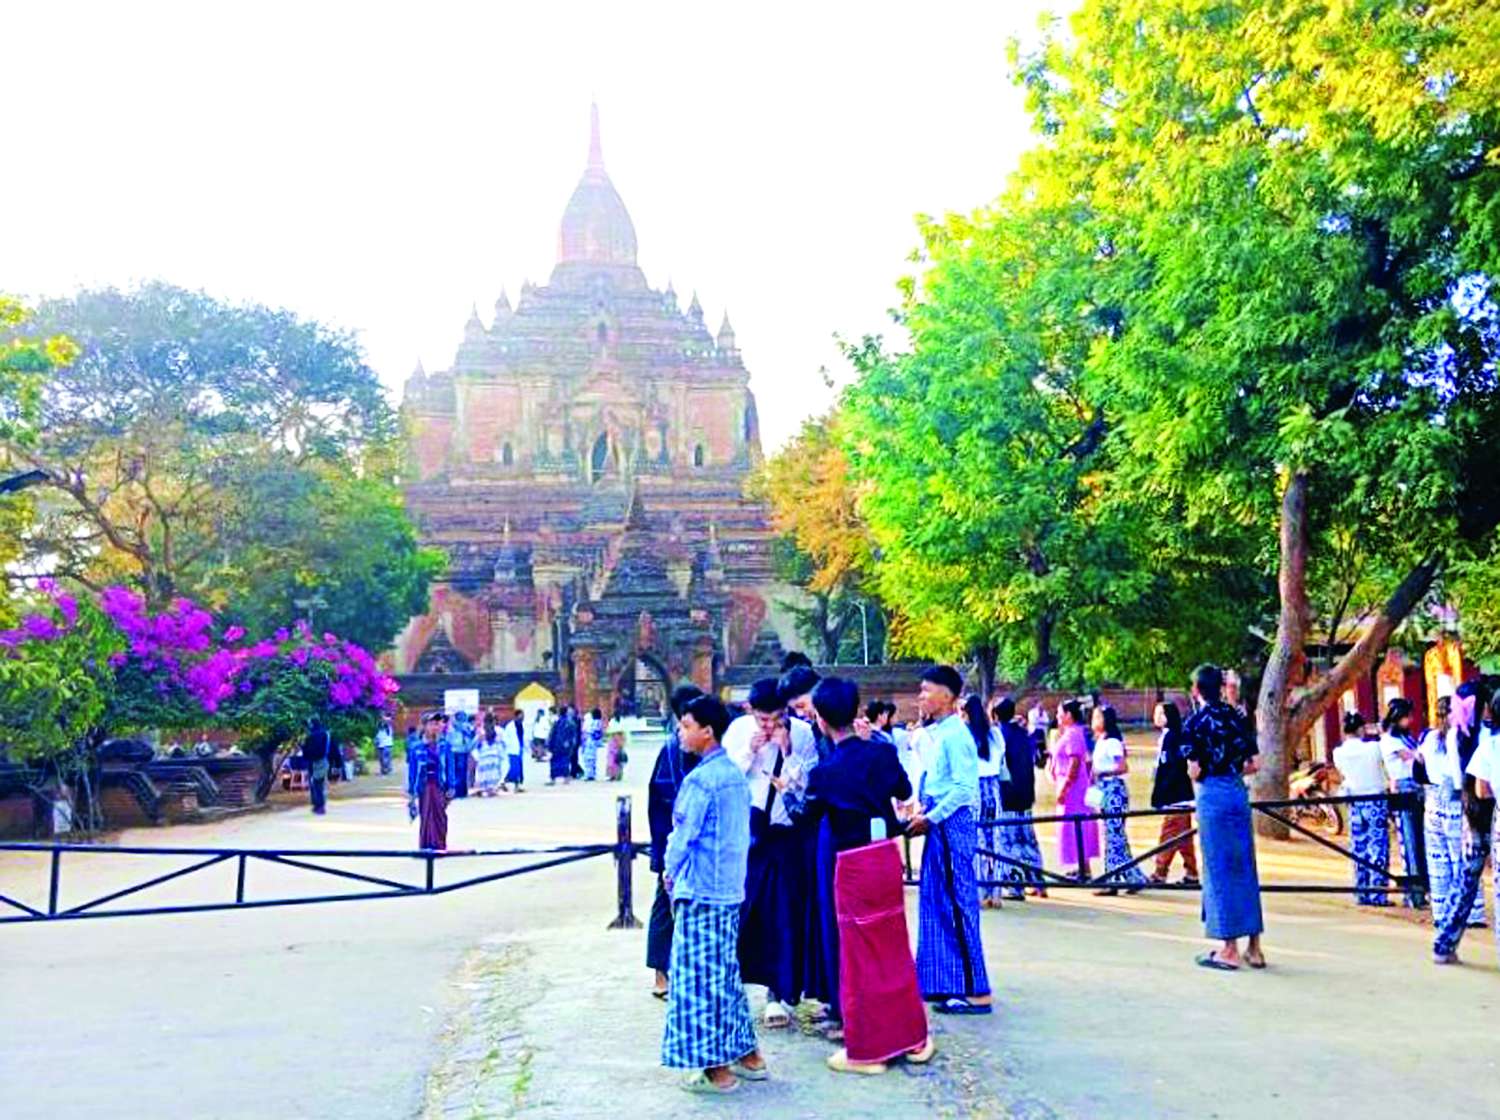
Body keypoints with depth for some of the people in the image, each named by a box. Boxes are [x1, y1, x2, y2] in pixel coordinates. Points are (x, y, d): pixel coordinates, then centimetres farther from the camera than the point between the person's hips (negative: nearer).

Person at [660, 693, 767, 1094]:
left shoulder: (700, 779, -17)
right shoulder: (737, 775, 9)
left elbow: (683, 835, -15)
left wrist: (670, 870, 3)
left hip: (700, 890, -9)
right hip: (731, 888, 9)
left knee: (700, 977, 1)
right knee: (726, 974, 17)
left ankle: (716, 1068, 7)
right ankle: (748, 1055, 24)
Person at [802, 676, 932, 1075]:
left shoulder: (824, 772, -15)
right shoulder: (883, 752, -3)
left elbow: (808, 820, -2)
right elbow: (904, 792, 15)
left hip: (853, 865, -5)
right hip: (888, 856, 5)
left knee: (860, 957, 6)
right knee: (895, 949, 17)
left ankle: (865, 1051, 16)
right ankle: (912, 1038, 28)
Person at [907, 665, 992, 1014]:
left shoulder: (954, 734, -16)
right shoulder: (939, 733, 12)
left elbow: (964, 788, -20)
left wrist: (930, 818, -16)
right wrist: (924, 813, 9)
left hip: (952, 824, -10)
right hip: (939, 824, 10)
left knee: (958, 905, -3)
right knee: (937, 903, 14)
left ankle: (975, 991, 6)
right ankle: (949, 984, 23)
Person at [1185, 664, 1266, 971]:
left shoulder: (1195, 721, -7)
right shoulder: (1236, 718, 8)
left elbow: (1194, 770, -11)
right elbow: (1253, 764, 7)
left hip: (1212, 794, -5)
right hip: (1238, 791, 5)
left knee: (1219, 869, 1)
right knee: (1244, 867, 11)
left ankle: (1229, 949, 5)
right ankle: (1253, 947, 17)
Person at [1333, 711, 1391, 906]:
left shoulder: (1338, 753, -3)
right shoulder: (1374, 747, -13)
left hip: (1355, 804, 3)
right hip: (1376, 802, -3)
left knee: (1359, 850, 9)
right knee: (1378, 849, 1)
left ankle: (1362, 894, 12)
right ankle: (1377, 894, 0)